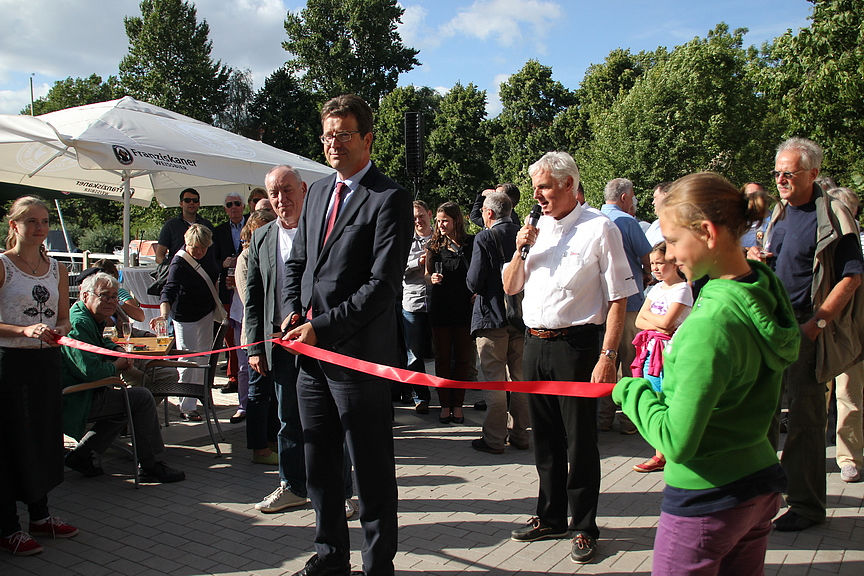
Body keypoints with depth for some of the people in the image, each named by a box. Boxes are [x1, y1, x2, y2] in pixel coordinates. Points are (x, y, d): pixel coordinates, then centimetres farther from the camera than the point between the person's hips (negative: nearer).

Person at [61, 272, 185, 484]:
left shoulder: (92, 319, 13)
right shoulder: (79, 323, -21)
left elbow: (101, 341, 36)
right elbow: (90, 370, -31)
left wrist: (117, 350, 13)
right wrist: (117, 366, -11)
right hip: (77, 400, -11)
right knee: (141, 397, -17)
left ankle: (81, 454, 20)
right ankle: (150, 467, -10)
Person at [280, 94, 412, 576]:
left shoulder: (390, 198, -10)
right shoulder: (318, 191, 15)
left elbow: (384, 283, -17)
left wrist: (322, 327, -17)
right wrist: (293, 311, 2)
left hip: (359, 353, -8)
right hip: (312, 353, 8)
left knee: (372, 470, 6)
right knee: (319, 463, 18)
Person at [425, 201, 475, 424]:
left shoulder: (471, 243, -1)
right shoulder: (434, 245, 5)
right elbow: (427, 274, 12)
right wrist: (431, 278, -10)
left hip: (465, 307, -1)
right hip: (440, 308, 2)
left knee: (463, 357, 6)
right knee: (442, 357, 6)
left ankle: (458, 404, 16)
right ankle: (445, 404, 15)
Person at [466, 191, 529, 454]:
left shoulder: (485, 238, -12)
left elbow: (474, 282, -17)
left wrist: (475, 287, 6)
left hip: (492, 316, -5)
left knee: (494, 380, 2)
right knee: (520, 377, 13)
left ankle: (494, 438, 8)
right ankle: (520, 434, 22)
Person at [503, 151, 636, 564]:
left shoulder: (599, 229, -7)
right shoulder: (537, 229, 11)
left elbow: (618, 299, -11)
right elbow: (509, 287, 15)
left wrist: (608, 356, -18)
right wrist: (520, 249, -1)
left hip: (575, 345, -6)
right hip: (534, 344, 6)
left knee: (579, 441, 4)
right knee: (545, 438, 16)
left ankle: (584, 527, 21)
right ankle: (551, 518, 33)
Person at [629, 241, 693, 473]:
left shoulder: (682, 289, -8)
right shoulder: (656, 288, 15)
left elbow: (666, 321, -18)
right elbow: (639, 321, 9)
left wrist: (648, 313, -1)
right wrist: (657, 325, -10)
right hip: (651, 350, 7)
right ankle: (660, 455, 17)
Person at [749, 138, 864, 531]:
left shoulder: (830, 216, -10)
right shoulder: (779, 214, 13)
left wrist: (817, 323, -21)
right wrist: (756, 259, 3)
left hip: (807, 327, -7)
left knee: (805, 414, 0)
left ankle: (806, 505, 12)